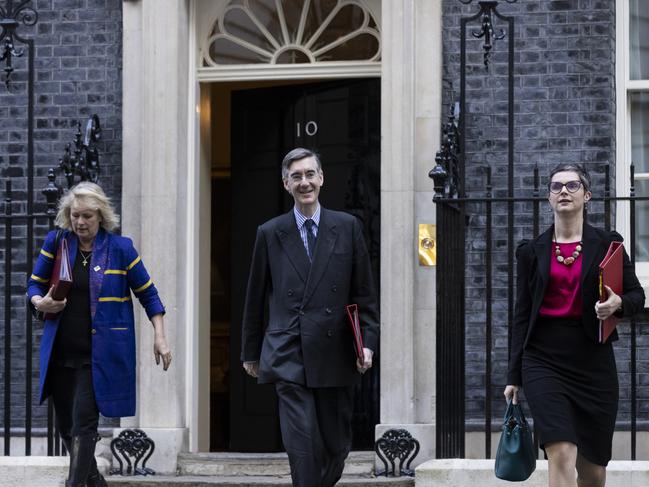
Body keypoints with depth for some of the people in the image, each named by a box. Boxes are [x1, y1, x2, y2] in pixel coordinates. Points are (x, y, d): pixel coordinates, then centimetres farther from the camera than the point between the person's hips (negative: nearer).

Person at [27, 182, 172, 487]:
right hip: (60, 352, 4)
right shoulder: (56, 242, 4)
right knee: (66, 424, 11)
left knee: (84, 422, -14)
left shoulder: (120, 248, -2)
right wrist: (40, 302, -10)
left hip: (99, 355, -4)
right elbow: (35, 284, 13)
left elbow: (148, 294, 4)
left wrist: (159, 337, -3)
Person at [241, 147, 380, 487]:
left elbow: (364, 291, 7)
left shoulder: (347, 227, 6)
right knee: (303, 447, -12)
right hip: (289, 357, -1)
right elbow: (255, 297, 12)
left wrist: (368, 341, -3)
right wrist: (250, 352, 15)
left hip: (336, 355, 1)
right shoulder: (269, 233, 6)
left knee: (337, 445, 9)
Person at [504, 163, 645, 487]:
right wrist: (514, 376, 6)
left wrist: (618, 303, -16)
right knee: (561, 455, -19)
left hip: (593, 360, 1)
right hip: (544, 360, -1)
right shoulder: (531, 252, 8)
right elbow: (522, 316, 9)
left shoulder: (607, 244, 6)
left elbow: (637, 296, 8)